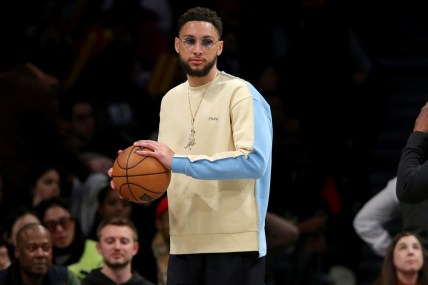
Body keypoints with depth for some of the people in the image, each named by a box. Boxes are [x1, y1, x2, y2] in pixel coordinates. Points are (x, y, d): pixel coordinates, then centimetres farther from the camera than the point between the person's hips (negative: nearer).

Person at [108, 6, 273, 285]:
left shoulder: (241, 93, -8)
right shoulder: (170, 99, 15)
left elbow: (254, 161, -21)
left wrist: (177, 161, -22)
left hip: (235, 242, -6)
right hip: (184, 243, 6)